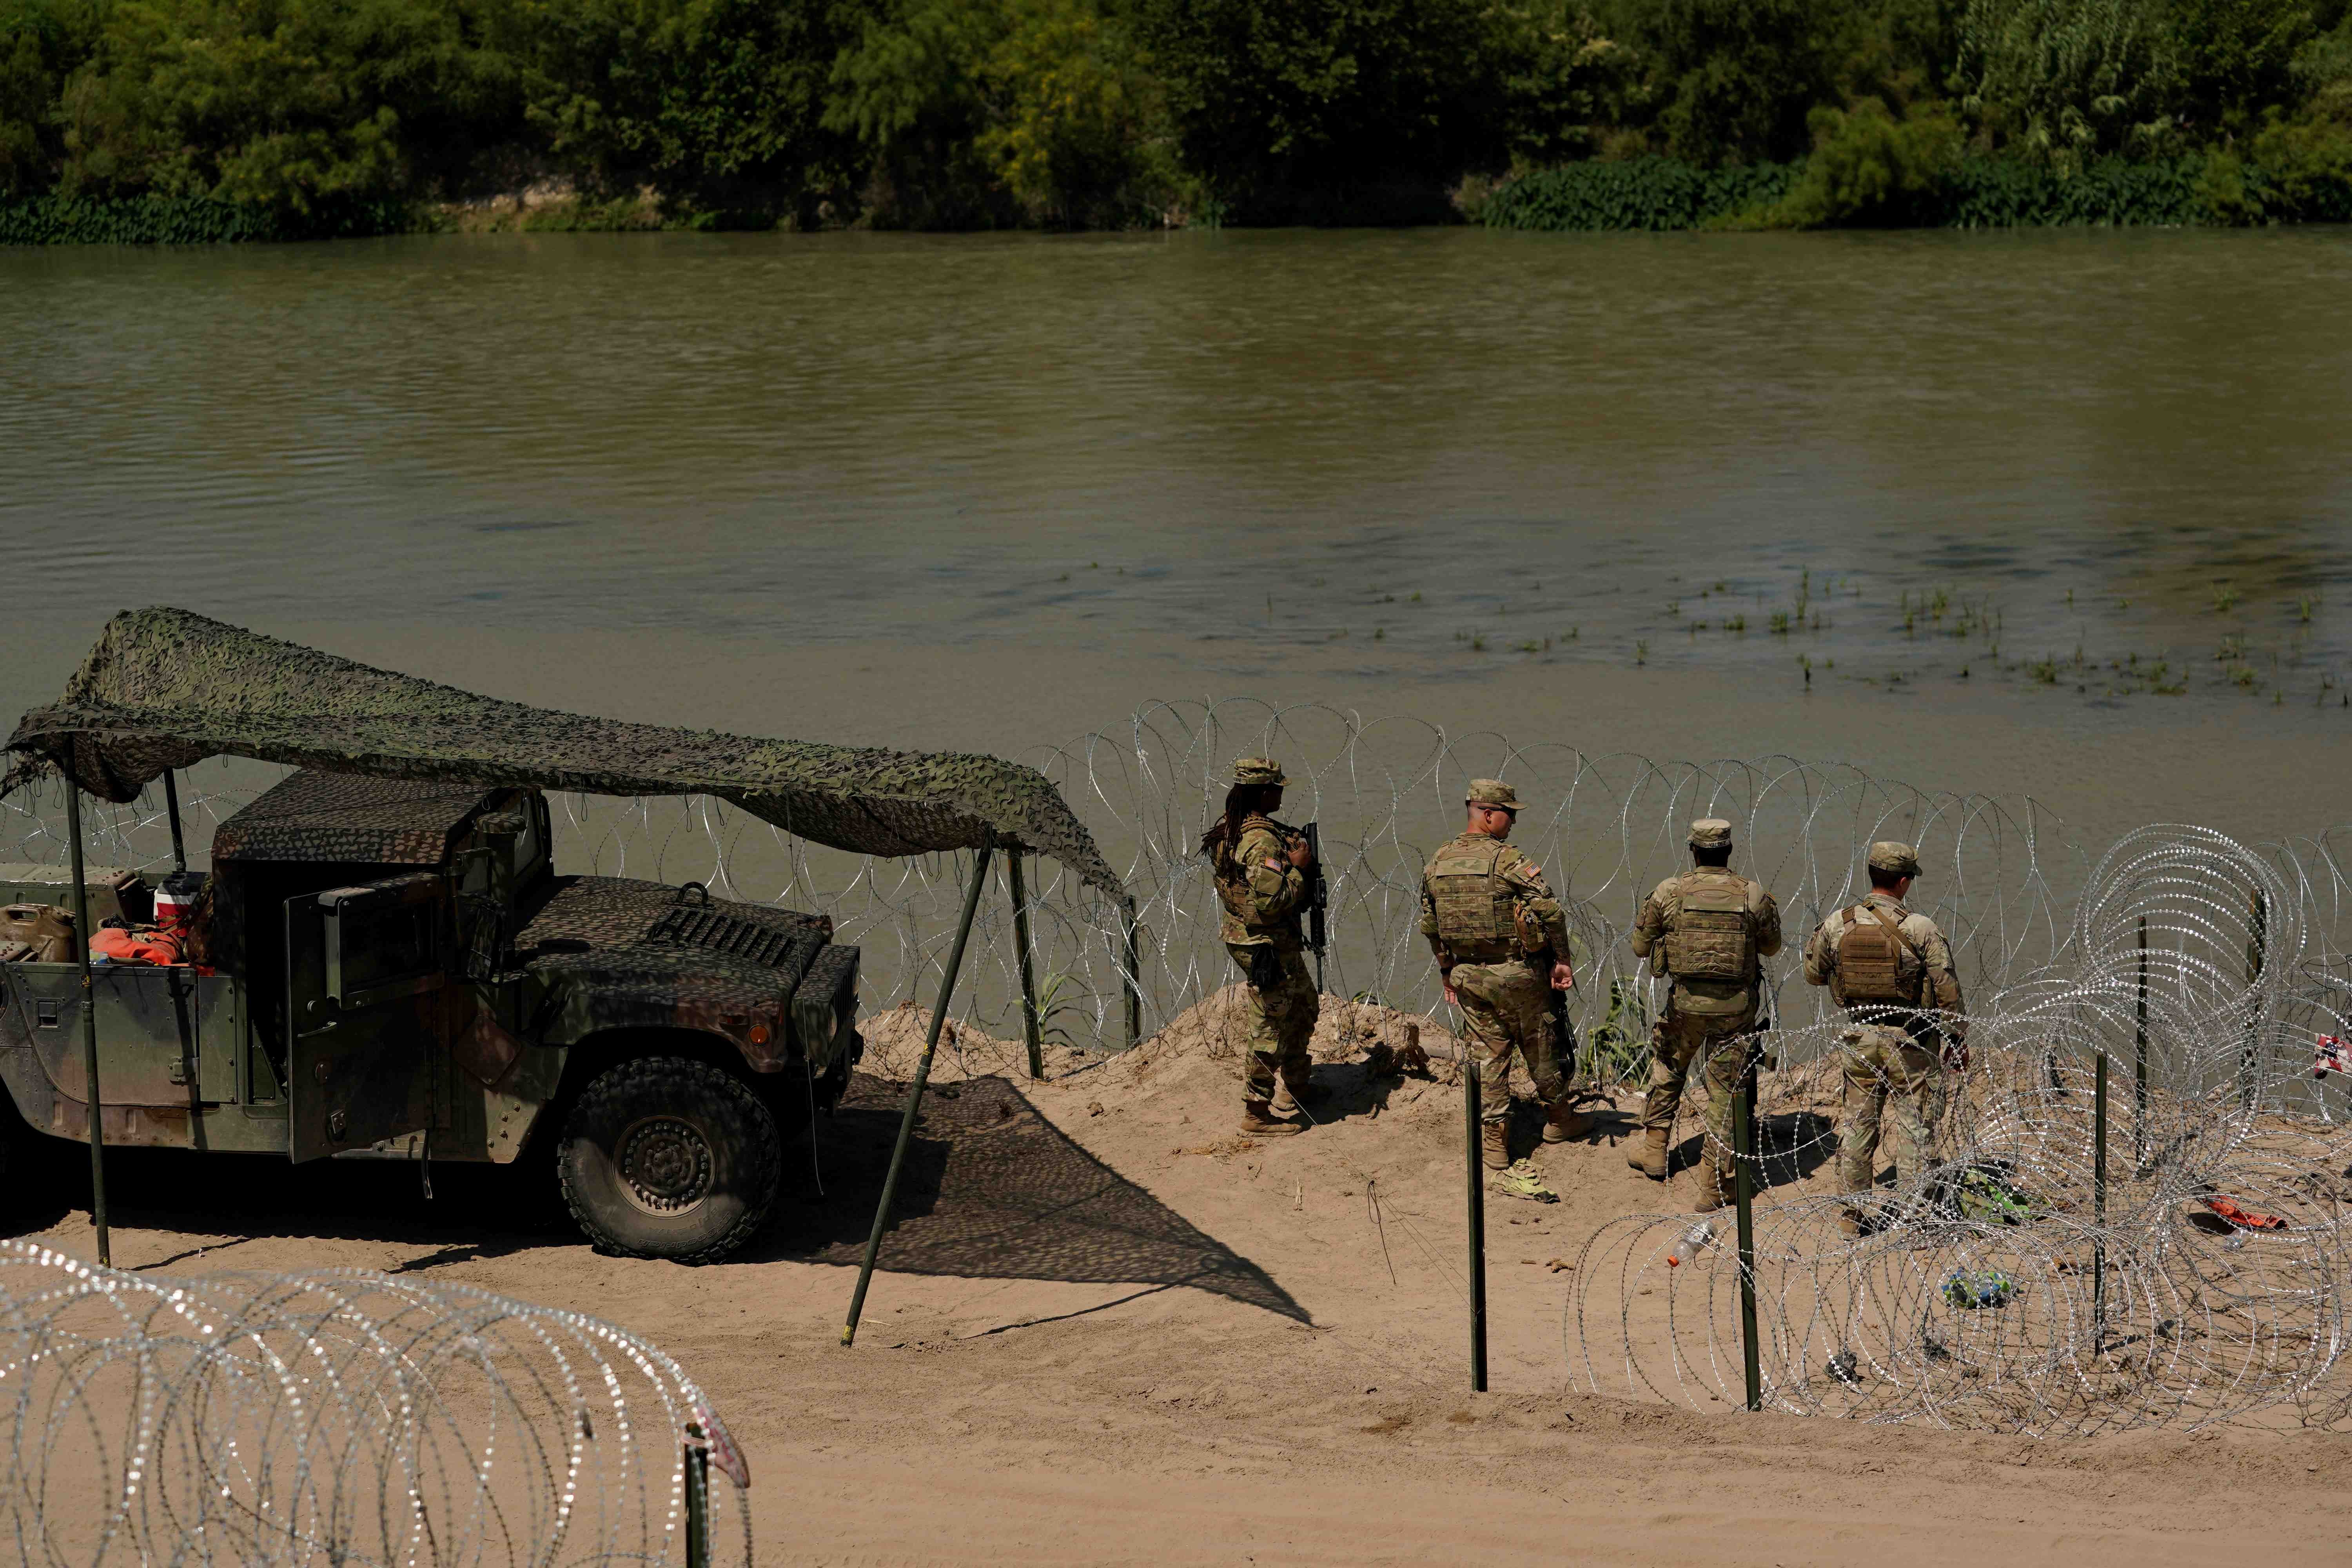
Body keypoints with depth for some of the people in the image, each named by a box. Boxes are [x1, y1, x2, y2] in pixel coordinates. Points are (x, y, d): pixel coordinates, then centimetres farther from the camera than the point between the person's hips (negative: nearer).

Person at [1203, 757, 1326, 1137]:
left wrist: (1286, 852, 7)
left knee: (1305, 1006, 25)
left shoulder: (1228, 829, 5)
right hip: (1268, 946, -10)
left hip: (1240, 935, 10)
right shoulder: (1263, 840, -25)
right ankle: (1257, 1113, 8)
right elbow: (1272, 901, -30)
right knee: (1270, 1027, 0)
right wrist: (1298, 868, -17)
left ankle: (1297, 1089, 37)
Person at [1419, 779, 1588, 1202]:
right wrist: (1562, 960, -8)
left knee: (1488, 1058, 9)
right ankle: (1560, 1119, 36)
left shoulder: (1437, 864, 4)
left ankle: (1495, 1155, 9)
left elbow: (1430, 925, 12)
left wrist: (1447, 971, 22)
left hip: (1467, 976, 5)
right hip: (1517, 975, -5)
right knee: (1540, 1049, 16)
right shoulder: (1509, 861, -16)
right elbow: (1550, 911, -20)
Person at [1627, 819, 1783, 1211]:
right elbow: (1771, 947, 9)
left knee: (1667, 1068, 27)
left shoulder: (1668, 893, -7)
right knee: (1725, 1090, 7)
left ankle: (1654, 1151, 37)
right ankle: (1714, 1184, 9)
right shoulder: (1753, 895, -6)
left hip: (1686, 1002, 1)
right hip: (1736, 1007, -1)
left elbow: (1640, 947, 3)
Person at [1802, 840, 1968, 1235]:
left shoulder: (1837, 924, -4)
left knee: (1858, 1124, 15)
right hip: (1909, 1041, -3)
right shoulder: (1920, 929, -14)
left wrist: (1813, 944, 29)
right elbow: (1947, 991, -9)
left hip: (1859, 1038, 4)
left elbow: (1813, 975, 10)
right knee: (1914, 1128, 5)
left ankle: (1852, 1214, 22)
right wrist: (1957, 1040, 2)